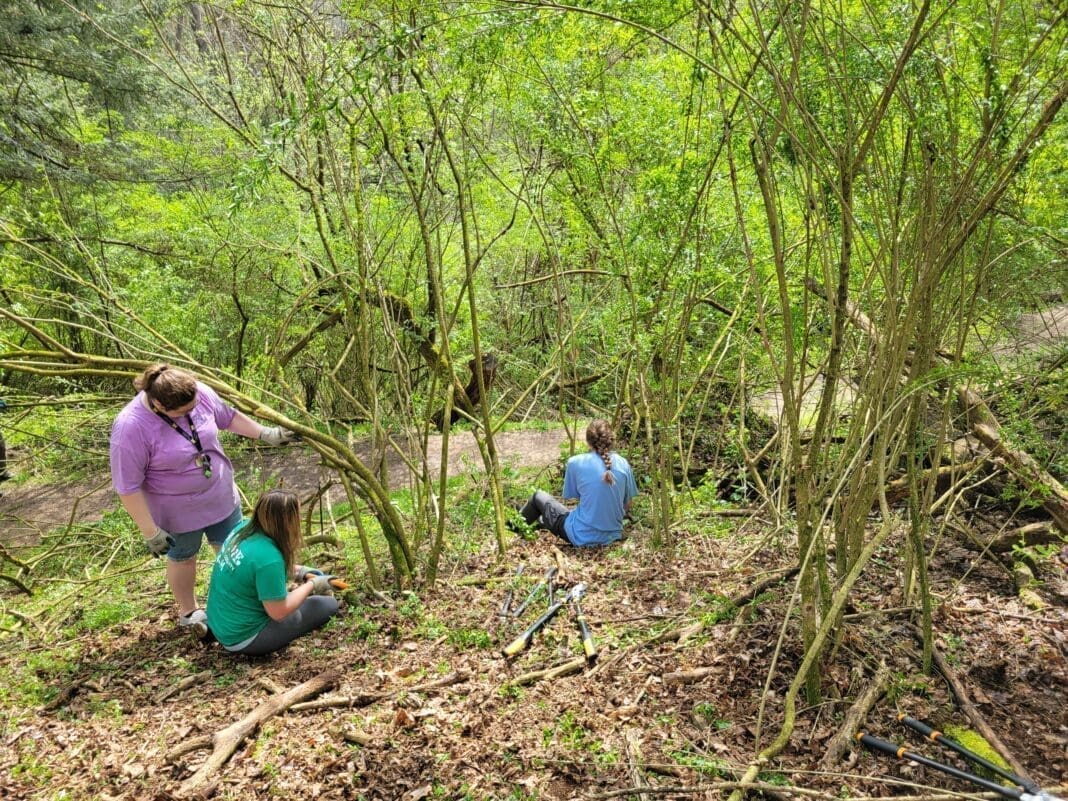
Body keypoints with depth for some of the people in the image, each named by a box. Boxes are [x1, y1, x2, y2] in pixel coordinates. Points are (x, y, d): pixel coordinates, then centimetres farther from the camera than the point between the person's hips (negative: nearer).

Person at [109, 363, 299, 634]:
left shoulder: (199, 393, -18)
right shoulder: (131, 428, -31)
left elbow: (228, 417, 3)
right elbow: (128, 486, -24)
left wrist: (265, 434, 8)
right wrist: (150, 532, -20)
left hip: (220, 495, 4)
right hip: (177, 510, -4)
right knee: (183, 558, 20)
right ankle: (189, 612, 46)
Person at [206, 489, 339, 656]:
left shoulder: (244, 528, -7)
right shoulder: (268, 557, -32)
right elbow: (279, 613, -22)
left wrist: (297, 571, 6)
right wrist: (311, 585, -8)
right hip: (243, 639, -8)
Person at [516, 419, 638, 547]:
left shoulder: (576, 462, -12)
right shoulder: (623, 463, -4)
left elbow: (568, 496, 2)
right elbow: (627, 506, 3)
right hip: (613, 535, 4)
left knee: (539, 497, 21)